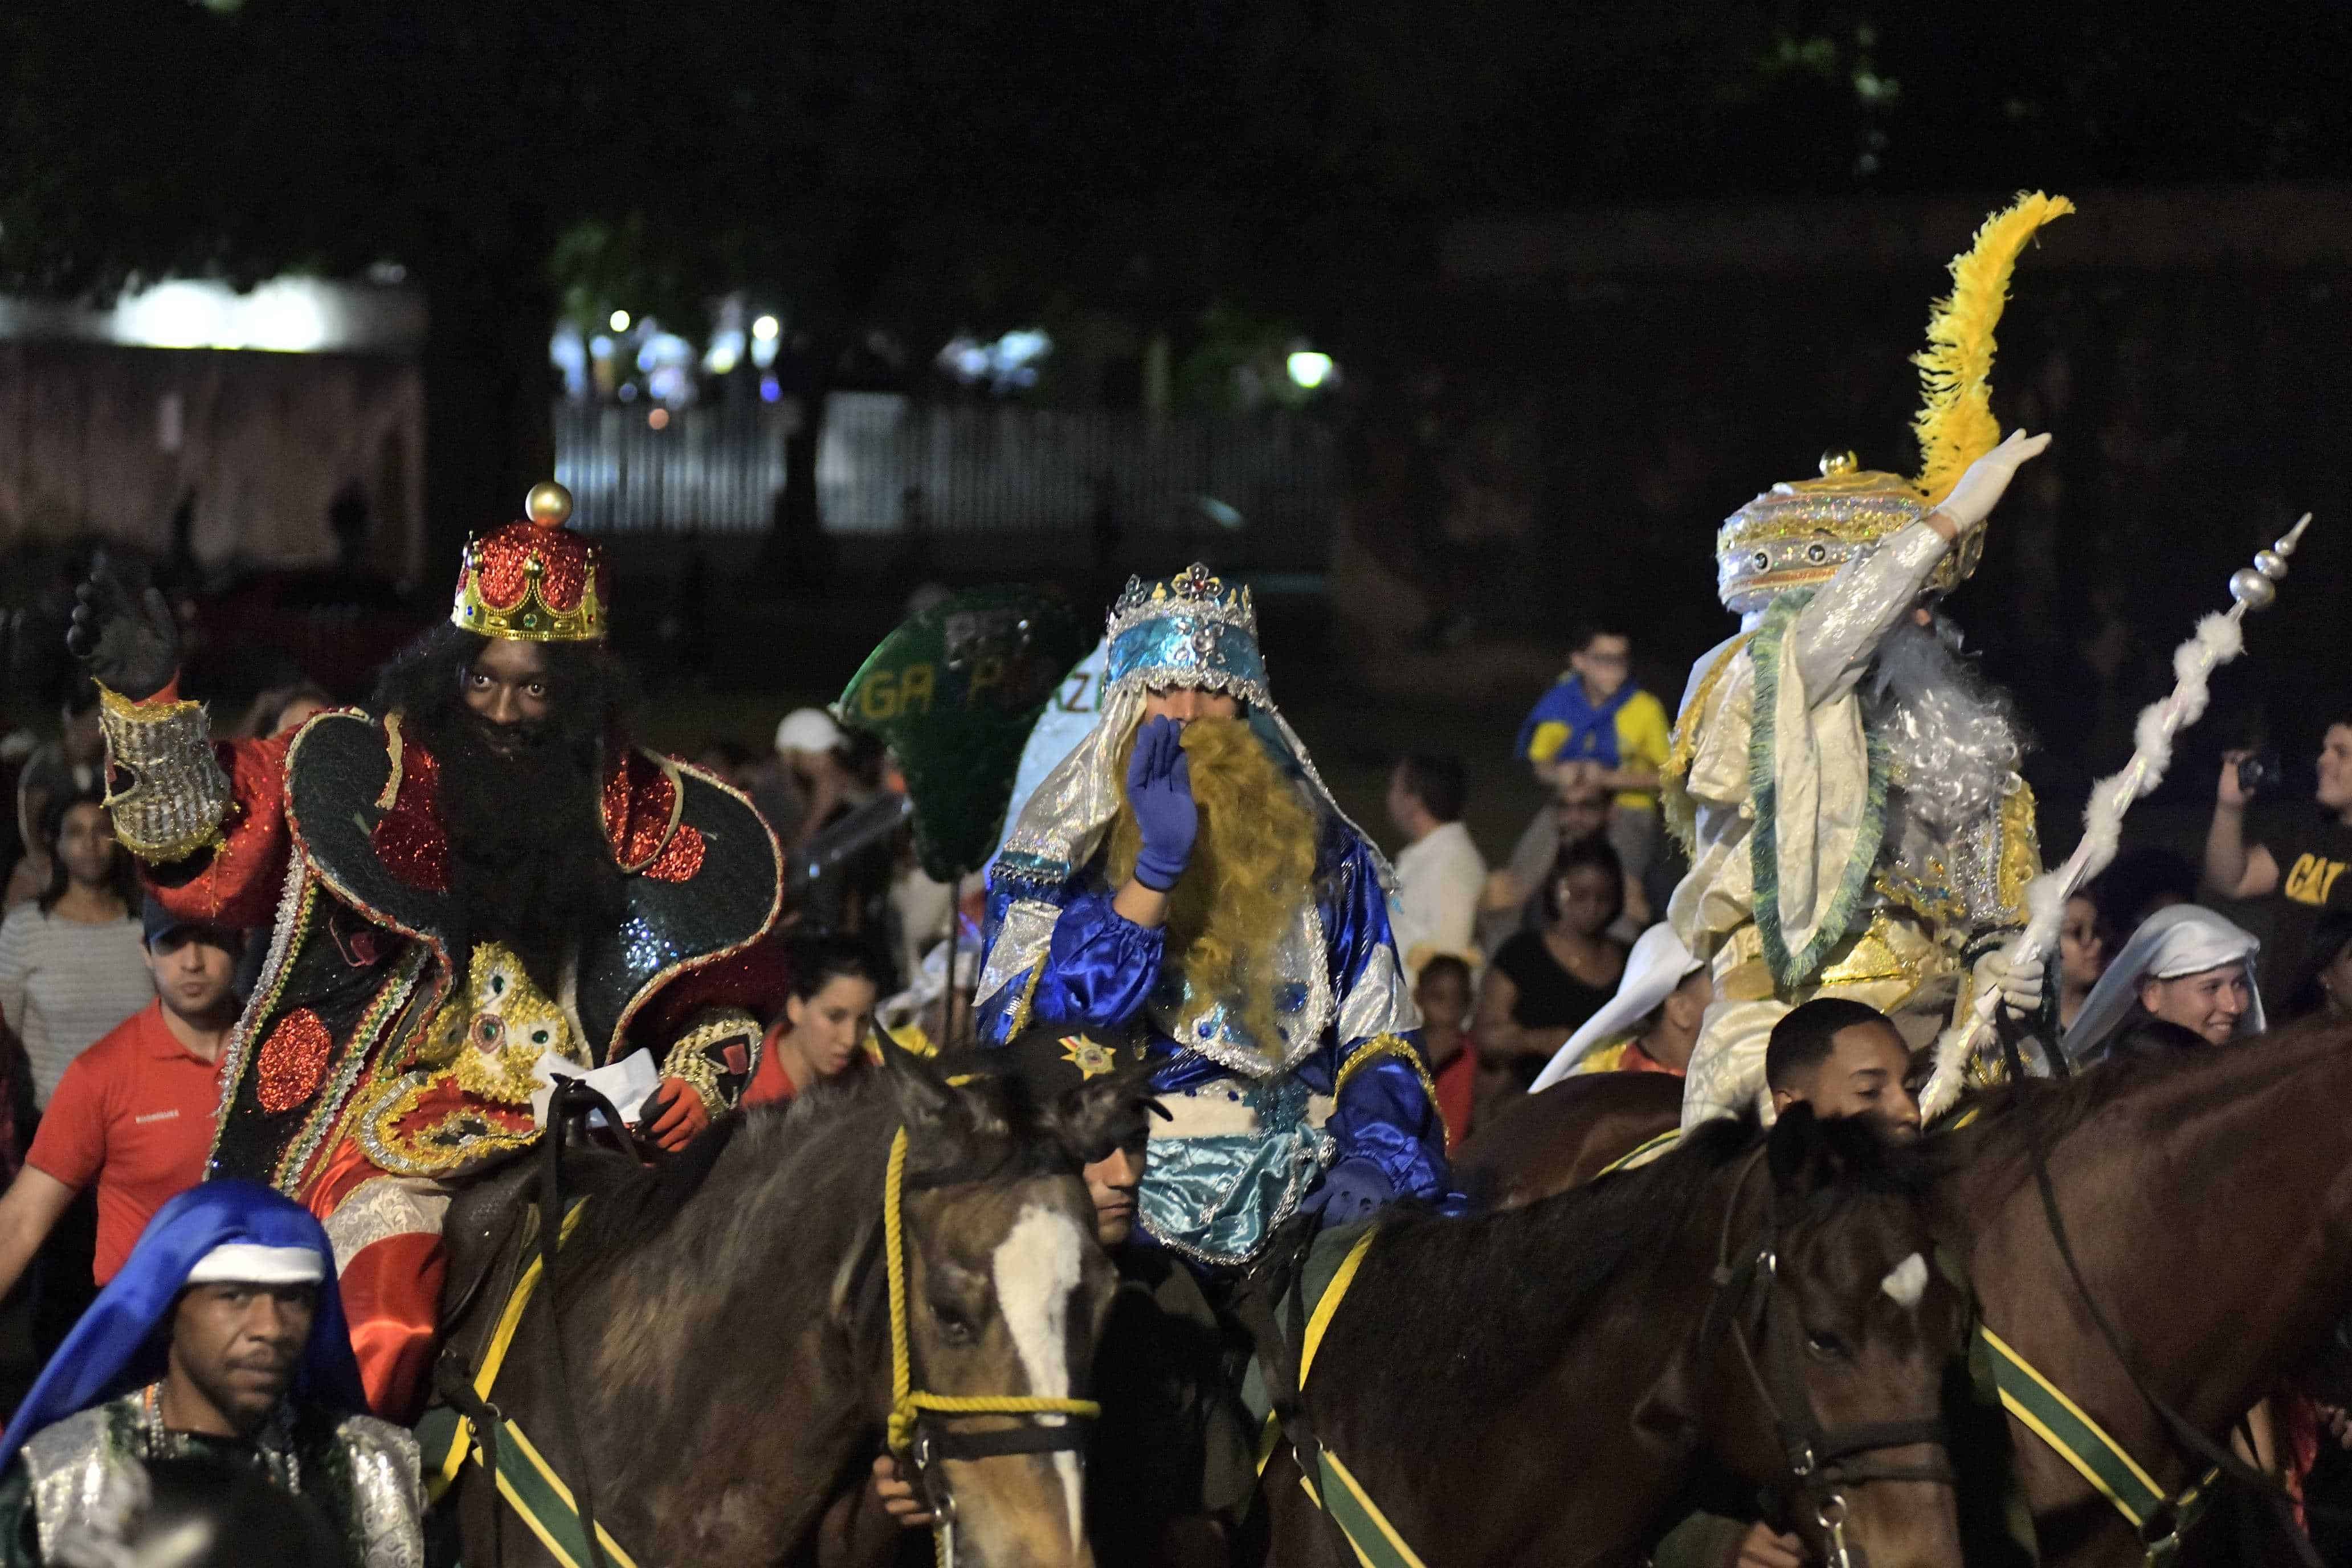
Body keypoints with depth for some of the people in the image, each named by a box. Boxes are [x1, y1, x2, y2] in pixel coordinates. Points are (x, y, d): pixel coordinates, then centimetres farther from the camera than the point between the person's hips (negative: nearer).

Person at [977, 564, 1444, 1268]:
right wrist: (1157, 866, -15)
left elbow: (1378, 1038, 16)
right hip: (1125, 1177, -2)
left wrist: (1373, 1153, -5)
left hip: (1300, 1177, 3)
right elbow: (1026, 1028, -8)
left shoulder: (1323, 854, 17)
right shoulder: (1057, 855, 8)